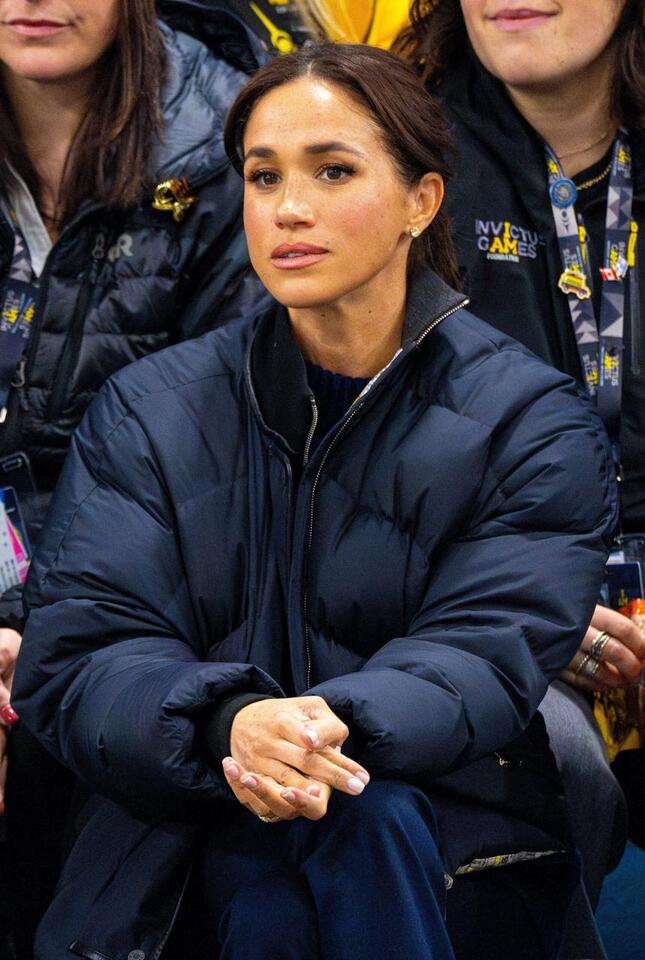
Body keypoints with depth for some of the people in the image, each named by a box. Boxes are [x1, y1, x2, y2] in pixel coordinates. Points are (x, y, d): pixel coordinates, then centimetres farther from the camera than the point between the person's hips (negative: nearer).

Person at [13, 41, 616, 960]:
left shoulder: (533, 424, 3)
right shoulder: (149, 411, 9)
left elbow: (489, 654, -9)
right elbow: (73, 659, -2)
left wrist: (337, 726, -33)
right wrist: (226, 724, -26)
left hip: (449, 856, 0)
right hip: (186, 863, 1)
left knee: (363, 817, -35)